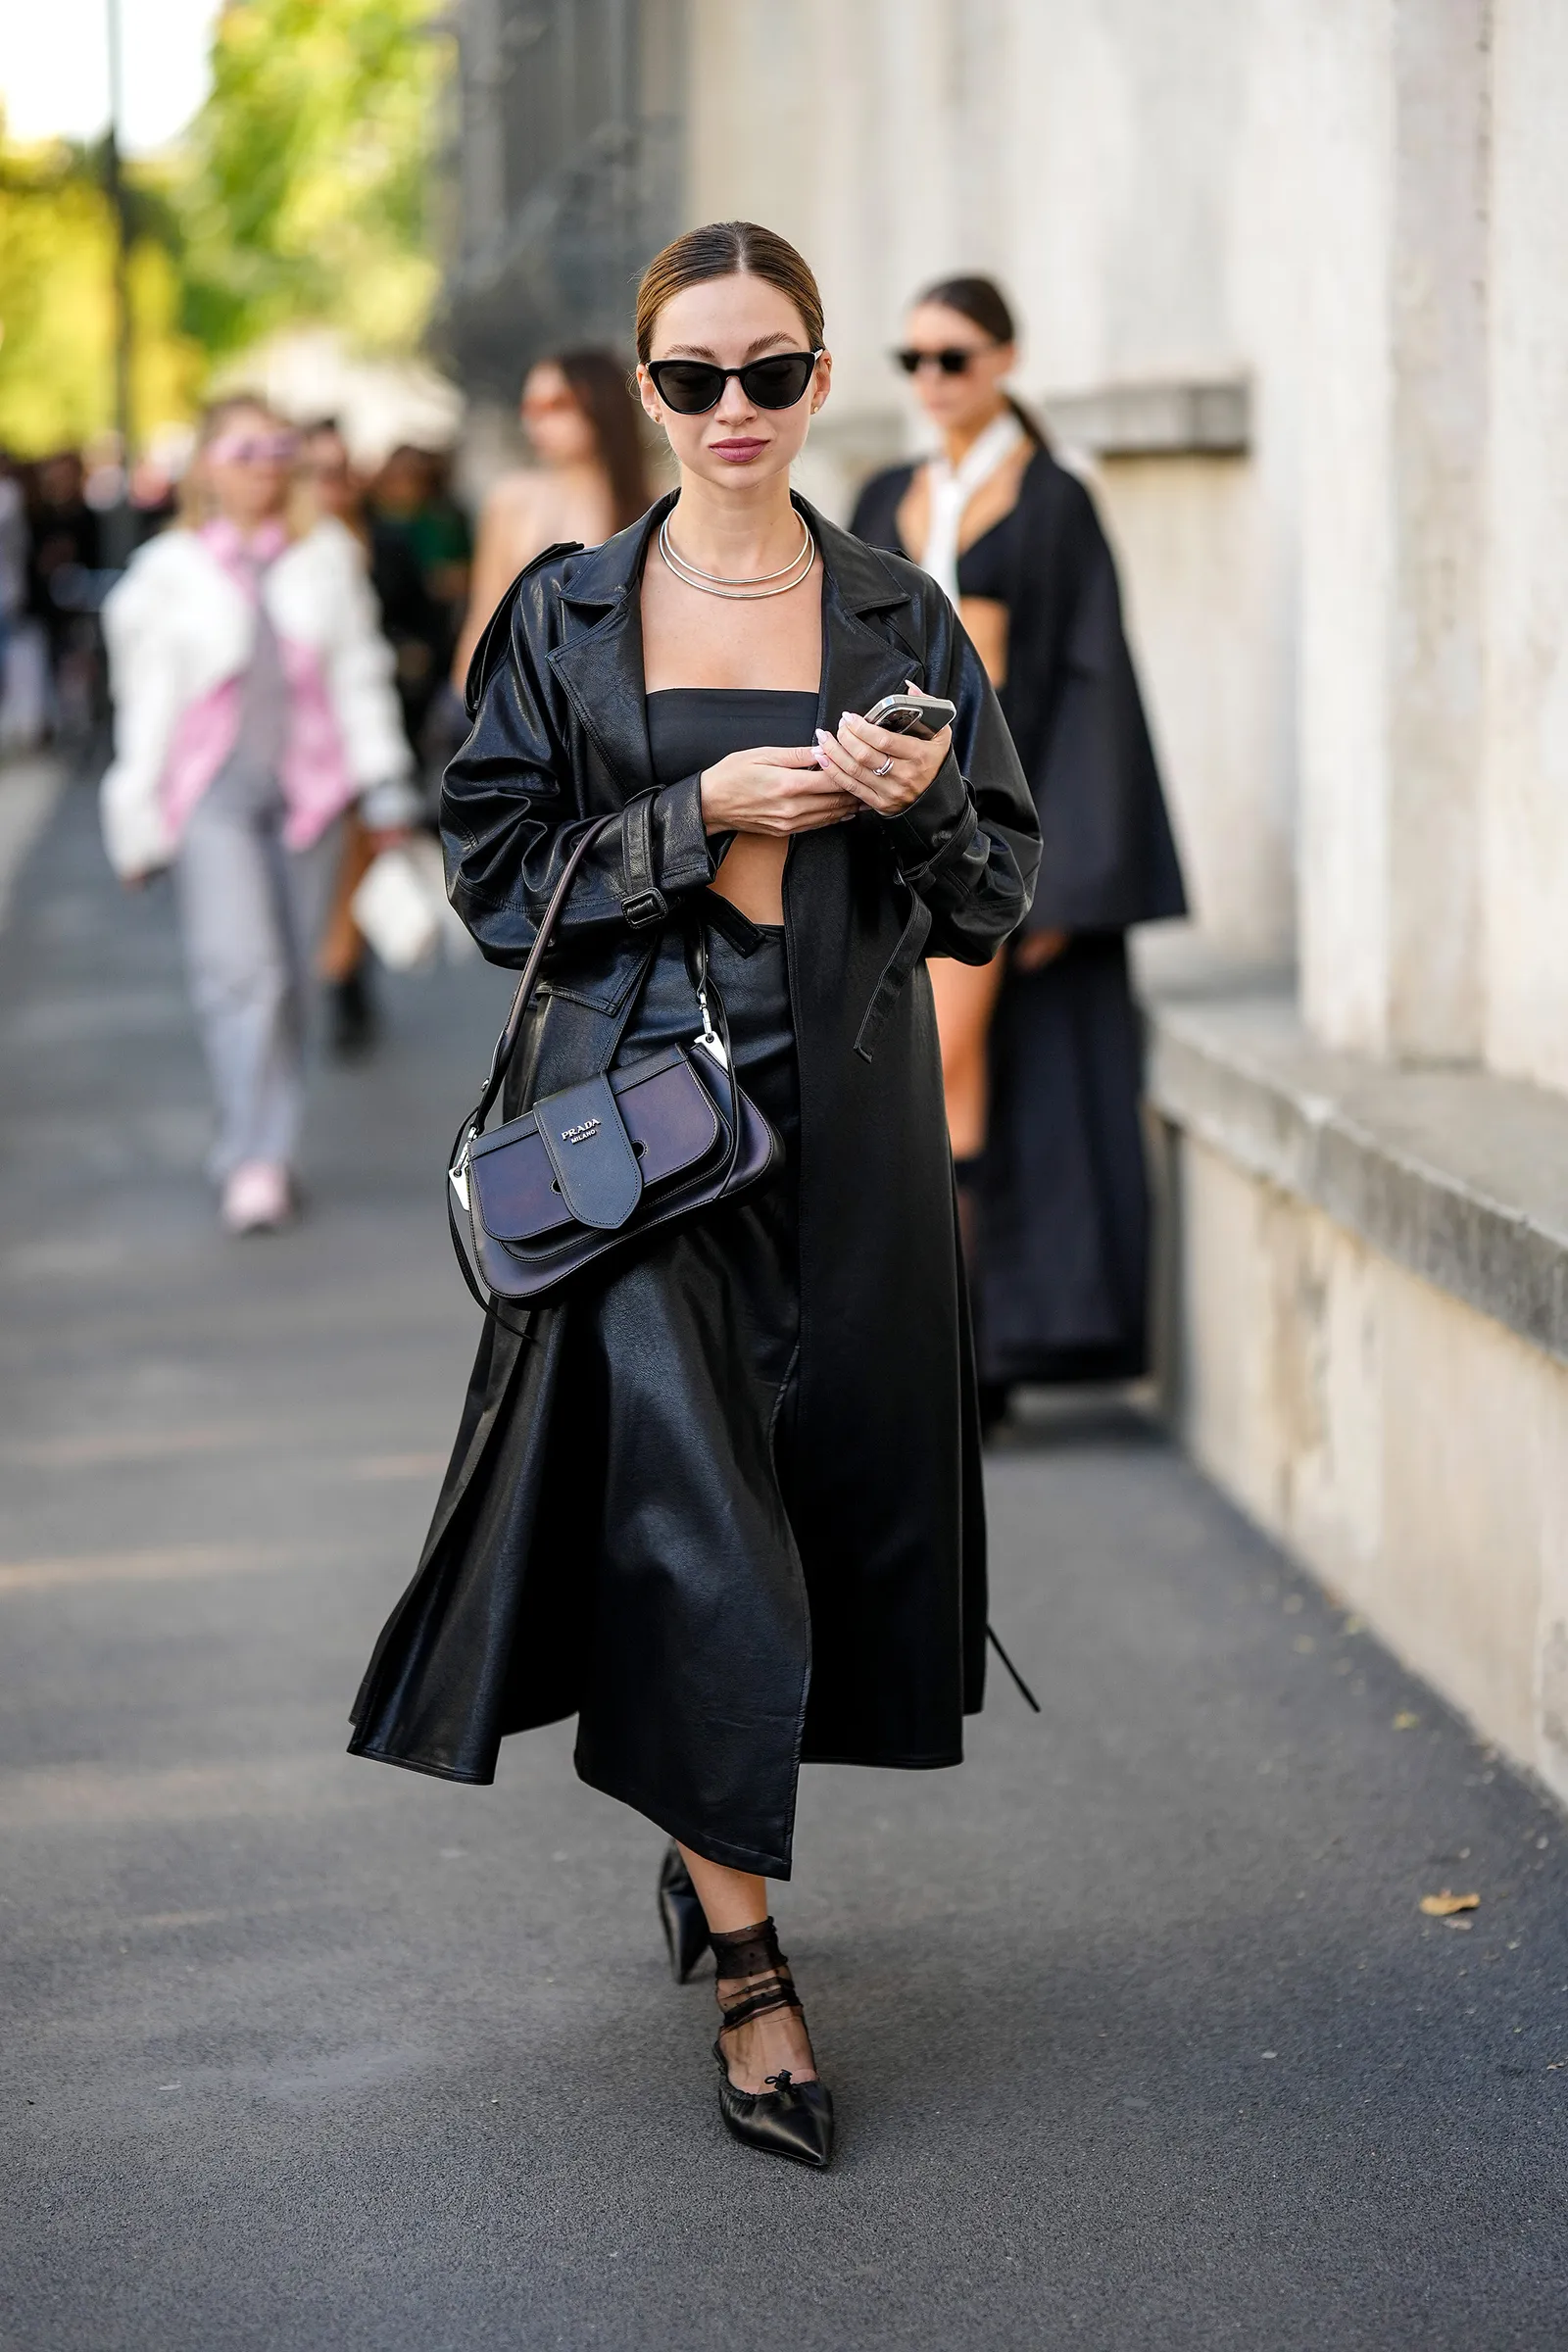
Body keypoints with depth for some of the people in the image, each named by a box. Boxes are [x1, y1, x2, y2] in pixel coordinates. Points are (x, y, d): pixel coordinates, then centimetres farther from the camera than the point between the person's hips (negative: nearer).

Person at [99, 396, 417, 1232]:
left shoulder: (325, 557, 7)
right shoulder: (169, 571, 2)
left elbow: (359, 671, 12)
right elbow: (146, 701, 4)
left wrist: (383, 781, 8)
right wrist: (138, 819, 3)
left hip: (305, 787, 3)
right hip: (212, 791, -3)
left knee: (287, 978, 6)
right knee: (238, 968, -16)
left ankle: (269, 1151, 18)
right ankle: (253, 1161, -15)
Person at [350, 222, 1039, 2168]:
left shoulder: (900, 618, 8)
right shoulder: (565, 616, 4)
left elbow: (995, 899, 8)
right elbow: (497, 870, 0)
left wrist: (919, 804, -13)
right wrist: (704, 812, -11)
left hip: (844, 1112, 2)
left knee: (827, 1485, 7)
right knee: (680, 1495, -11)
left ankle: (710, 1837, 34)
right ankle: (746, 1960, -6)